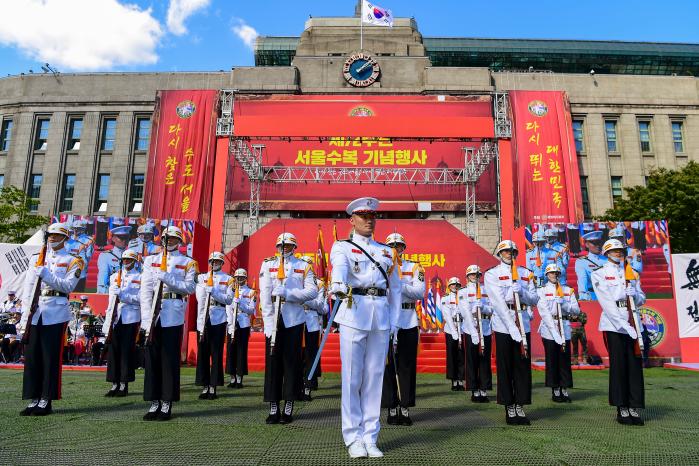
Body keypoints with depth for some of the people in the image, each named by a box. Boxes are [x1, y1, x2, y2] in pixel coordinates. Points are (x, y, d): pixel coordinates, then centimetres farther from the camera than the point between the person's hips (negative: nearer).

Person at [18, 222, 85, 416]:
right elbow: (28, 287, 12)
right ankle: (34, 399, 17)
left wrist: (46, 274, -19)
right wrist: (24, 316, 5)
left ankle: (46, 401, 8)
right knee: (31, 357, 7)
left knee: (51, 358, -1)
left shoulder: (72, 261, 3)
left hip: (56, 314, -4)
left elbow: (68, 286, -10)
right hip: (34, 313, 5)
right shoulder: (36, 259, 16)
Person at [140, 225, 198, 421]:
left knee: (170, 359, 0)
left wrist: (167, 278, -15)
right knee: (152, 358, 5)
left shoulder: (188, 263, 9)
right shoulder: (150, 260, 14)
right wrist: (147, 318, -7)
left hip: (173, 315, -3)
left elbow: (190, 287, -4)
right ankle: (154, 402, 14)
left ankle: (167, 403, 8)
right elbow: (145, 290, 4)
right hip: (152, 315, 3)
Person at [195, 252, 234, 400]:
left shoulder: (228, 279, 7)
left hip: (219, 320, -2)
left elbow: (229, 300, -2)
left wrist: (213, 292, -15)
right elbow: (200, 299, 4)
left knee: (217, 354, -1)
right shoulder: (201, 278, 13)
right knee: (202, 353, 4)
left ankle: (213, 387, 5)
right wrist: (201, 321, -6)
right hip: (203, 320, 2)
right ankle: (205, 386, 12)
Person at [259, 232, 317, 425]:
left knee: (292, 363, 3)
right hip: (273, 320, 1)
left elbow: (312, 291, -3)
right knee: (272, 362, 2)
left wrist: (287, 293, -14)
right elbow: (265, 294, 0)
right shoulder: (267, 265, 8)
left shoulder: (303, 266, 8)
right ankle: (273, 408, 11)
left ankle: (288, 407, 12)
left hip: (294, 320, 0)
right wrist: (269, 323, -9)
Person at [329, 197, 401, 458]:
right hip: (353, 313, -3)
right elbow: (339, 266, -19)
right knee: (352, 377, 1)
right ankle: (353, 438, 13)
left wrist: (394, 322, 8)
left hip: (381, 317, 4)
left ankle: (370, 437, 17)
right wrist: (338, 285, -41)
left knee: (375, 377, 7)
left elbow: (395, 288, 17)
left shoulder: (386, 252, 18)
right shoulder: (342, 247, 6)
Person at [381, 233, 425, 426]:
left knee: (407, 367, 5)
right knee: (388, 366, 3)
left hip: (409, 323, 1)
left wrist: (398, 283, -16)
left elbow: (420, 292, -6)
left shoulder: (414, 267, 8)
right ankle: (392, 408, 13)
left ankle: (405, 408, 15)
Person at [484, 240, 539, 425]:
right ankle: (509, 408, 11)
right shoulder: (492, 274, -1)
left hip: (524, 325, 4)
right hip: (503, 325, -4)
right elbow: (498, 302, -12)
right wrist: (512, 328, -20)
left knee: (523, 367, 6)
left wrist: (522, 291, -13)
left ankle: (520, 406, 17)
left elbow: (534, 300, 8)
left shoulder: (526, 273, 13)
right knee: (505, 368, 2)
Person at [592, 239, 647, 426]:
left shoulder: (631, 273, 17)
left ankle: (634, 408, 8)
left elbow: (641, 299, 17)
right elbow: (606, 302, -7)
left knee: (635, 365, 2)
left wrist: (633, 293, -7)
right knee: (618, 365, -4)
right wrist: (623, 325, -15)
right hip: (613, 325, -4)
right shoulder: (599, 274, 2)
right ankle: (622, 409, 3)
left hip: (633, 324, 4)